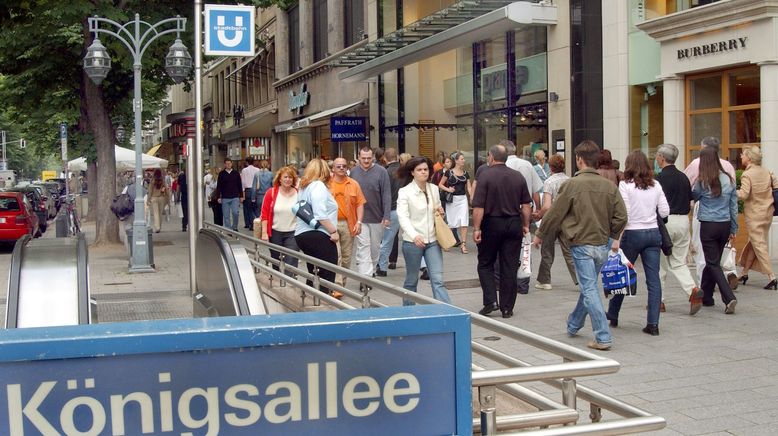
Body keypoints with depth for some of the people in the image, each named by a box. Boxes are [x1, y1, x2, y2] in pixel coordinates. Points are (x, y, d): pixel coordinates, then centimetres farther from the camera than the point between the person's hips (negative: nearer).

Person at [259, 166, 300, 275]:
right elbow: (264, 214, -2)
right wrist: (264, 232, -7)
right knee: (275, 261, 16)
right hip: (275, 233, 1)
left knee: (291, 262, -9)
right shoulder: (271, 192, -3)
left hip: (292, 233, -1)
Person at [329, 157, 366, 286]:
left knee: (346, 256, 10)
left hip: (348, 224, 3)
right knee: (335, 255, -10)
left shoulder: (353, 184, 6)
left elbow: (360, 204, 5)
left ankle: (343, 283, 23)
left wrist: (359, 222, -5)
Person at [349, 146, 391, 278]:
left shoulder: (381, 171, -7)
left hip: (377, 217, 0)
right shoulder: (354, 172, 0)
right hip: (359, 217, 0)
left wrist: (387, 216, -13)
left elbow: (386, 195, -8)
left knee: (375, 247, 14)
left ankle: (371, 272, 33)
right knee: (363, 247, -7)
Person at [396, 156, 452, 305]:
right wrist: (414, 235, -34)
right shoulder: (405, 192, -7)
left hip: (432, 240, 4)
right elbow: (403, 217, -18)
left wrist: (440, 212, 1)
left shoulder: (434, 189, 8)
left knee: (438, 280, -4)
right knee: (411, 280, 10)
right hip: (413, 241, -3)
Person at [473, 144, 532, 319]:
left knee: (485, 264, 12)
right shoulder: (518, 176, 4)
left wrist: (476, 228, -11)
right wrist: (526, 225, 15)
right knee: (510, 267, 7)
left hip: (492, 224, -3)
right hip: (514, 224, 4)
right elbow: (526, 204, 6)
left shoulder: (485, 176, -10)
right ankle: (507, 308, 10)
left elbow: (478, 206, -14)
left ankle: (490, 301, 1)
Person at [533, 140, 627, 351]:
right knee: (588, 286, 20)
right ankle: (574, 324, 39)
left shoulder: (572, 184, -11)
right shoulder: (609, 186, 1)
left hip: (582, 245, -5)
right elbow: (621, 217, 0)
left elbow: (554, 214, -5)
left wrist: (540, 235, 9)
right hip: (602, 245, 5)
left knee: (590, 290, -3)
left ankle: (603, 338, -8)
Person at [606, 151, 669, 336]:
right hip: (653, 233, 3)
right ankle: (653, 324, -2)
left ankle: (612, 316, 27)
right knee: (653, 278, 1)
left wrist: (617, 239, -11)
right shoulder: (656, 185, 5)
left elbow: (624, 215, -13)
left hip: (632, 234, -3)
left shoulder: (625, 185, -7)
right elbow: (665, 212, 5)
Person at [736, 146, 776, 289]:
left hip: (754, 215, -7)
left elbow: (744, 194, -24)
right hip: (767, 213, 7)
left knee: (759, 245, -3)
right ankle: (745, 273, 25)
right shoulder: (767, 172, 6)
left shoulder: (747, 175, -15)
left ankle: (771, 277, -9)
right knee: (753, 243, 17)